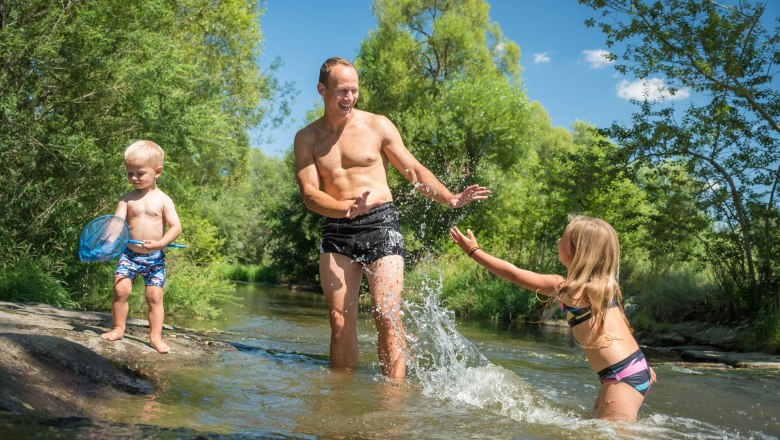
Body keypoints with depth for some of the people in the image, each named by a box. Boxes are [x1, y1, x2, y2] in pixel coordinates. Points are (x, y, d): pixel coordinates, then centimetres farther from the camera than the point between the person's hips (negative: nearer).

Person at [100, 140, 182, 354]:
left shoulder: (163, 200, -2)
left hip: (155, 257, -1)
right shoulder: (127, 199, 3)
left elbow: (176, 226, -8)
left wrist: (161, 243, -24)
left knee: (155, 296, -3)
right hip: (129, 254, 1)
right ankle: (118, 328, 9)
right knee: (120, 289, -9)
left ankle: (156, 336, 4)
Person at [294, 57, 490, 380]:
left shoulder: (377, 125, 5)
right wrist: (347, 209, -21)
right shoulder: (307, 138, 7)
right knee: (340, 321, 0)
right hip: (336, 231, 2)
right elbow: (309, 194, -2)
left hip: (380, 224, -2)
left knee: (387, 316, -11)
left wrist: (450, 199, -5)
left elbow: (414, 170, 9)